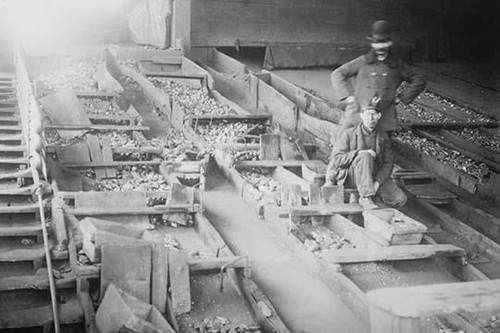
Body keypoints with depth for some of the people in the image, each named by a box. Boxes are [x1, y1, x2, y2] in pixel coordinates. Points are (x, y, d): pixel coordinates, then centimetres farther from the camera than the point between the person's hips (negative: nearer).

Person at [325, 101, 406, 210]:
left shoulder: (383, 137, 2)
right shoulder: (349, 134, -9)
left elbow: (388, 163, 0)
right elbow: (336, 159, -16)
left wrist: (377, 182, -18)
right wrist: (360, 153, -28)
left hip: (375, 176, 4)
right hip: (350, 175, -4)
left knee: (400, 200, -13)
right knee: (365, 156, -35)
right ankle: (366, 197, -31)